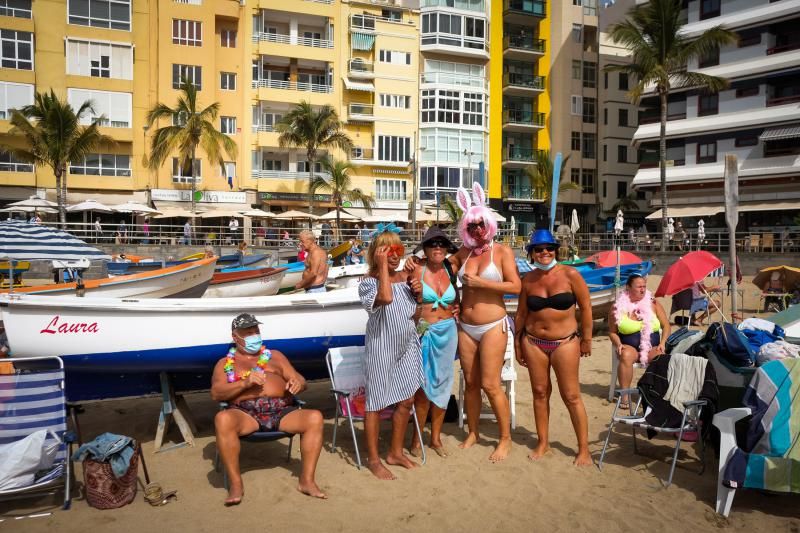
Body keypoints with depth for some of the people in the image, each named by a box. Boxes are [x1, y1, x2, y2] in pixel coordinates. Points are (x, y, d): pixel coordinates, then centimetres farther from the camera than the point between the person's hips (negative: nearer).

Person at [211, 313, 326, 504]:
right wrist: (245, 382, -14)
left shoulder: (275, 356, 26)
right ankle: (236, 483, -23)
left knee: (315, 417, -25)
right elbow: (216, 394, 3)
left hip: (282, 411, 2)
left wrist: (297, 383, -7)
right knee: (222, 419, -35)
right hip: (245, 413, -2)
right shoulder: (225, 363, 20)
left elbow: (300, 380, 19)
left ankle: (307, 480, -18)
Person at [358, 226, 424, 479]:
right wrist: (383, 266, -25)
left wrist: (417, 293, -2)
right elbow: (386, 297, -34)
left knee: (406, 401, 13)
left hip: (407, 347, 7)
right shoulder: (368, 282, -13)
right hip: (382, 348, -6)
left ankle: (396, 452, 30)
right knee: (376, 404, 3)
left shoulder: (405, 277, 6)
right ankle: (373, 459, 18)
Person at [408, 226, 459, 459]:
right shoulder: (417, 271, -8)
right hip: (424, 333, -5)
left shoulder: (450, 272, 7)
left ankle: (436, 437, 24)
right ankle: (416, 439, 14)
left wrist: (457, 308, 5)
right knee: (424, 386, -2)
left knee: (442, 384, 10)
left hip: (448, 332, 5)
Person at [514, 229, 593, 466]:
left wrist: (586, 339, 0)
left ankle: (583, 448, 11)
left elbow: (585, 307, -2)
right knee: (540, 392, 10)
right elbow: (521, 313, 10)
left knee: (571, 396, 0)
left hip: (565, 342, -3)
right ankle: (543, 442, 24)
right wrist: (517, 343, 13)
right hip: (533, 342, 3)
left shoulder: (570, 274, -8)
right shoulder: (528, 280, 2)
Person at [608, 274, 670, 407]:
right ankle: (624, 395, -30)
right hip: (630, 346, -1)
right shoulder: (618, 307, 3)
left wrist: (662, 343, -6)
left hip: (652, 347, 2)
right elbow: (612, 332, 7)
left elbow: (666, 326, 10)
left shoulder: (653, 304, 9)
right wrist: (619, 344, -12)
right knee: (626, 356, -36)